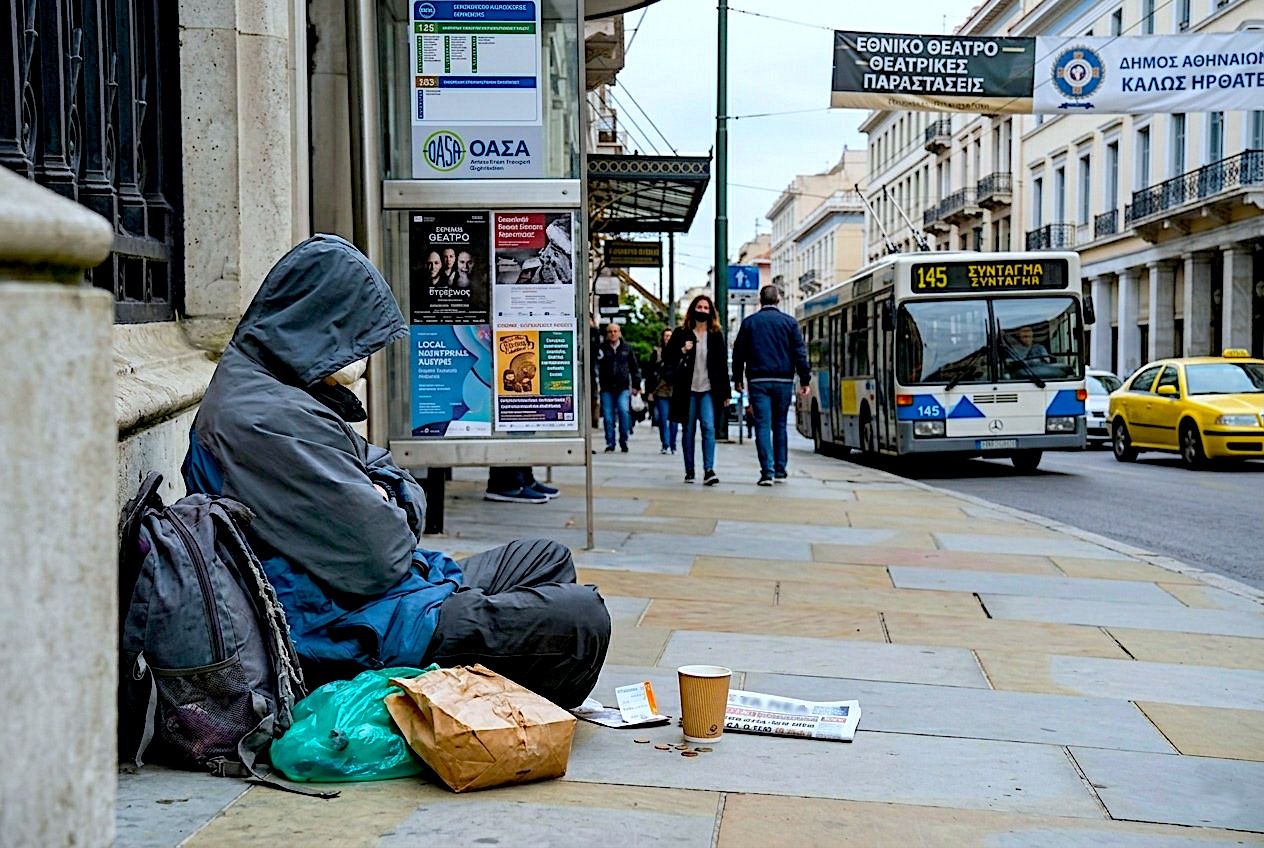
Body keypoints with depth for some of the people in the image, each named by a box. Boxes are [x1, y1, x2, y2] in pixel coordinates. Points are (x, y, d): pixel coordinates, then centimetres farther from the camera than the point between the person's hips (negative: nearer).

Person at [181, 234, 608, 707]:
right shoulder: (275, 420, -24)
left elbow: (378, 466, 19)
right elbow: (376, 560, -25)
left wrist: (389, 497, -5)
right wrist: (390, 514, -2)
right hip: (353, 628, -11)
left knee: (549, 558, 21)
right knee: (582, 619, -11)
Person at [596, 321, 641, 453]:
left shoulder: (627, 348, 10)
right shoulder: (602, 348, 5)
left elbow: (634, 368, 15)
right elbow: (596, 365, 1)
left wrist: (636, 385, 12)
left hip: (623, 388, 0)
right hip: (607, 388, 0)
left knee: (624, 411, -16)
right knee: (608, 416, 0)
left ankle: (624, 441, -2)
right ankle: (610, 443, 12)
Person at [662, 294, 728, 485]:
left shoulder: (716, 335, 8)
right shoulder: (681, 333, 4)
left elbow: (722, 364, 10)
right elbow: (666, 357, 4)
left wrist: (725, 392, 7)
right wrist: (682, 351, -15)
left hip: (708, 390, 0)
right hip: (687, 390, 0)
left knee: (709, 428, -12)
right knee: (688, 431, 5)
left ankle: (709, 470, -15)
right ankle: (689, 471, 13)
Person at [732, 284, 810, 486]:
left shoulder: (749, 322, 6)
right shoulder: (789, 322, 4)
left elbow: (739, 353, 8)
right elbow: (800, 353, 1)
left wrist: (738, 379, 16)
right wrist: (804, 379, 3)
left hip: (758, 381, -1)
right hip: (783, 381, 1)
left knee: (763, 426, -3)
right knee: (779, 425, 13)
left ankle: (767, 472, -12)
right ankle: (780, 469, 18)